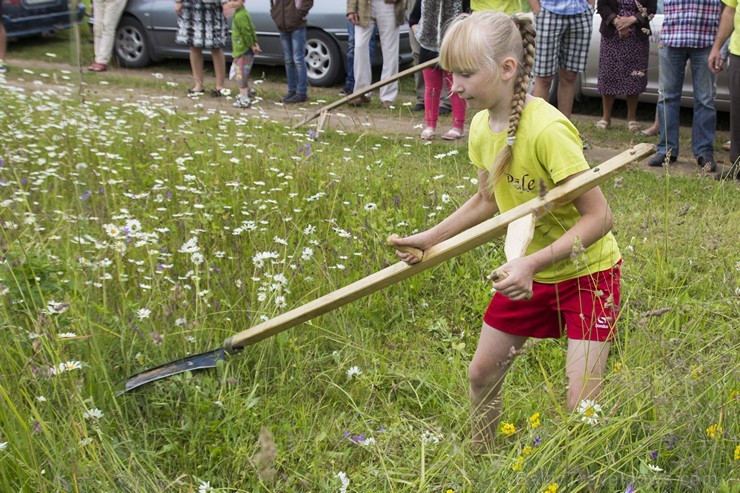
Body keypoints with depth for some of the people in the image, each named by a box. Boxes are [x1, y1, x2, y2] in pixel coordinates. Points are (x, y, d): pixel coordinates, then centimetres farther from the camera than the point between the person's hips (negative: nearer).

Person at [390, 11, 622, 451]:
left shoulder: (547, 128, -30)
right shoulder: (482, 125, -5)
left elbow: (599, 217, -28)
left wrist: (533, 262, -35)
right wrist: (429, 239, 5)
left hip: (586, 271, -7)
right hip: (529, 269, 7)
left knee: (582, 406, -11)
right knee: (482, 372, 14)